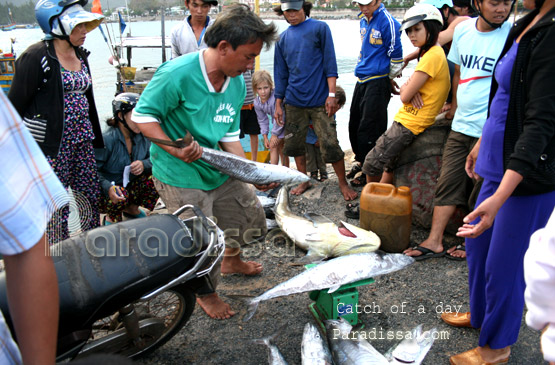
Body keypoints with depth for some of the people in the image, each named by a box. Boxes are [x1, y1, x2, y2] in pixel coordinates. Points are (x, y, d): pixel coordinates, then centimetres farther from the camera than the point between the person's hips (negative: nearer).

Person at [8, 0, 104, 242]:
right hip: (53, 146, -7)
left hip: (82, 142, 8)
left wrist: (94, 138, 20)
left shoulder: (80, 55, 14)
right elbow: (15, 105, -10)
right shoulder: (37, 57, -10)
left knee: (92, 200, 10)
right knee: (57, 208, -1)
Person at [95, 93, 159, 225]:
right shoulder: (106, 140, -21)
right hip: (106, 193, -5)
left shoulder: (143, 137, -3)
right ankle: (111, 218, 1)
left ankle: (131, 209, 6)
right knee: (121, 196, -36)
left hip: (132, 187, 5)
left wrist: (144, 164, -25)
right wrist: (108, 187, -40)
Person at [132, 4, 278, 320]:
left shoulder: (237, 83, -1)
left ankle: (231, 261, 50)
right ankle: (206, 294, 34)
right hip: (181, 177, -7)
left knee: (252, 217, 18)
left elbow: (229, 134, 5)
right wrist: (174, 149, -29)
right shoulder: (178, 74, -24)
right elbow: (143, 115, -16)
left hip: (220, 172, 8)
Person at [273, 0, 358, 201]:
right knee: (294, 143, 9)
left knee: (330, 144, -7)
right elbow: (281, 74, 14)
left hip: (319, 100, -4)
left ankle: (343, 183, 10)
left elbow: (330, 63, -4)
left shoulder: (320, 28, 0)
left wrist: (332, 94, -11)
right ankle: (304, 180, 27)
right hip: (293, 101, 4)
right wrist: (278, 104, 11)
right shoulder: (282, 39, 11)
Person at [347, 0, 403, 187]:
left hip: (378, 82, -8)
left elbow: (396, 54, -10)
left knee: (369, 128, -4)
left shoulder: (387, 21, -14)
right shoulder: (364, 20, 11)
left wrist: (390, 80, -1)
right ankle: (360, 160, 32)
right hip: (362, 80, 8)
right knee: (354, 124, 13)